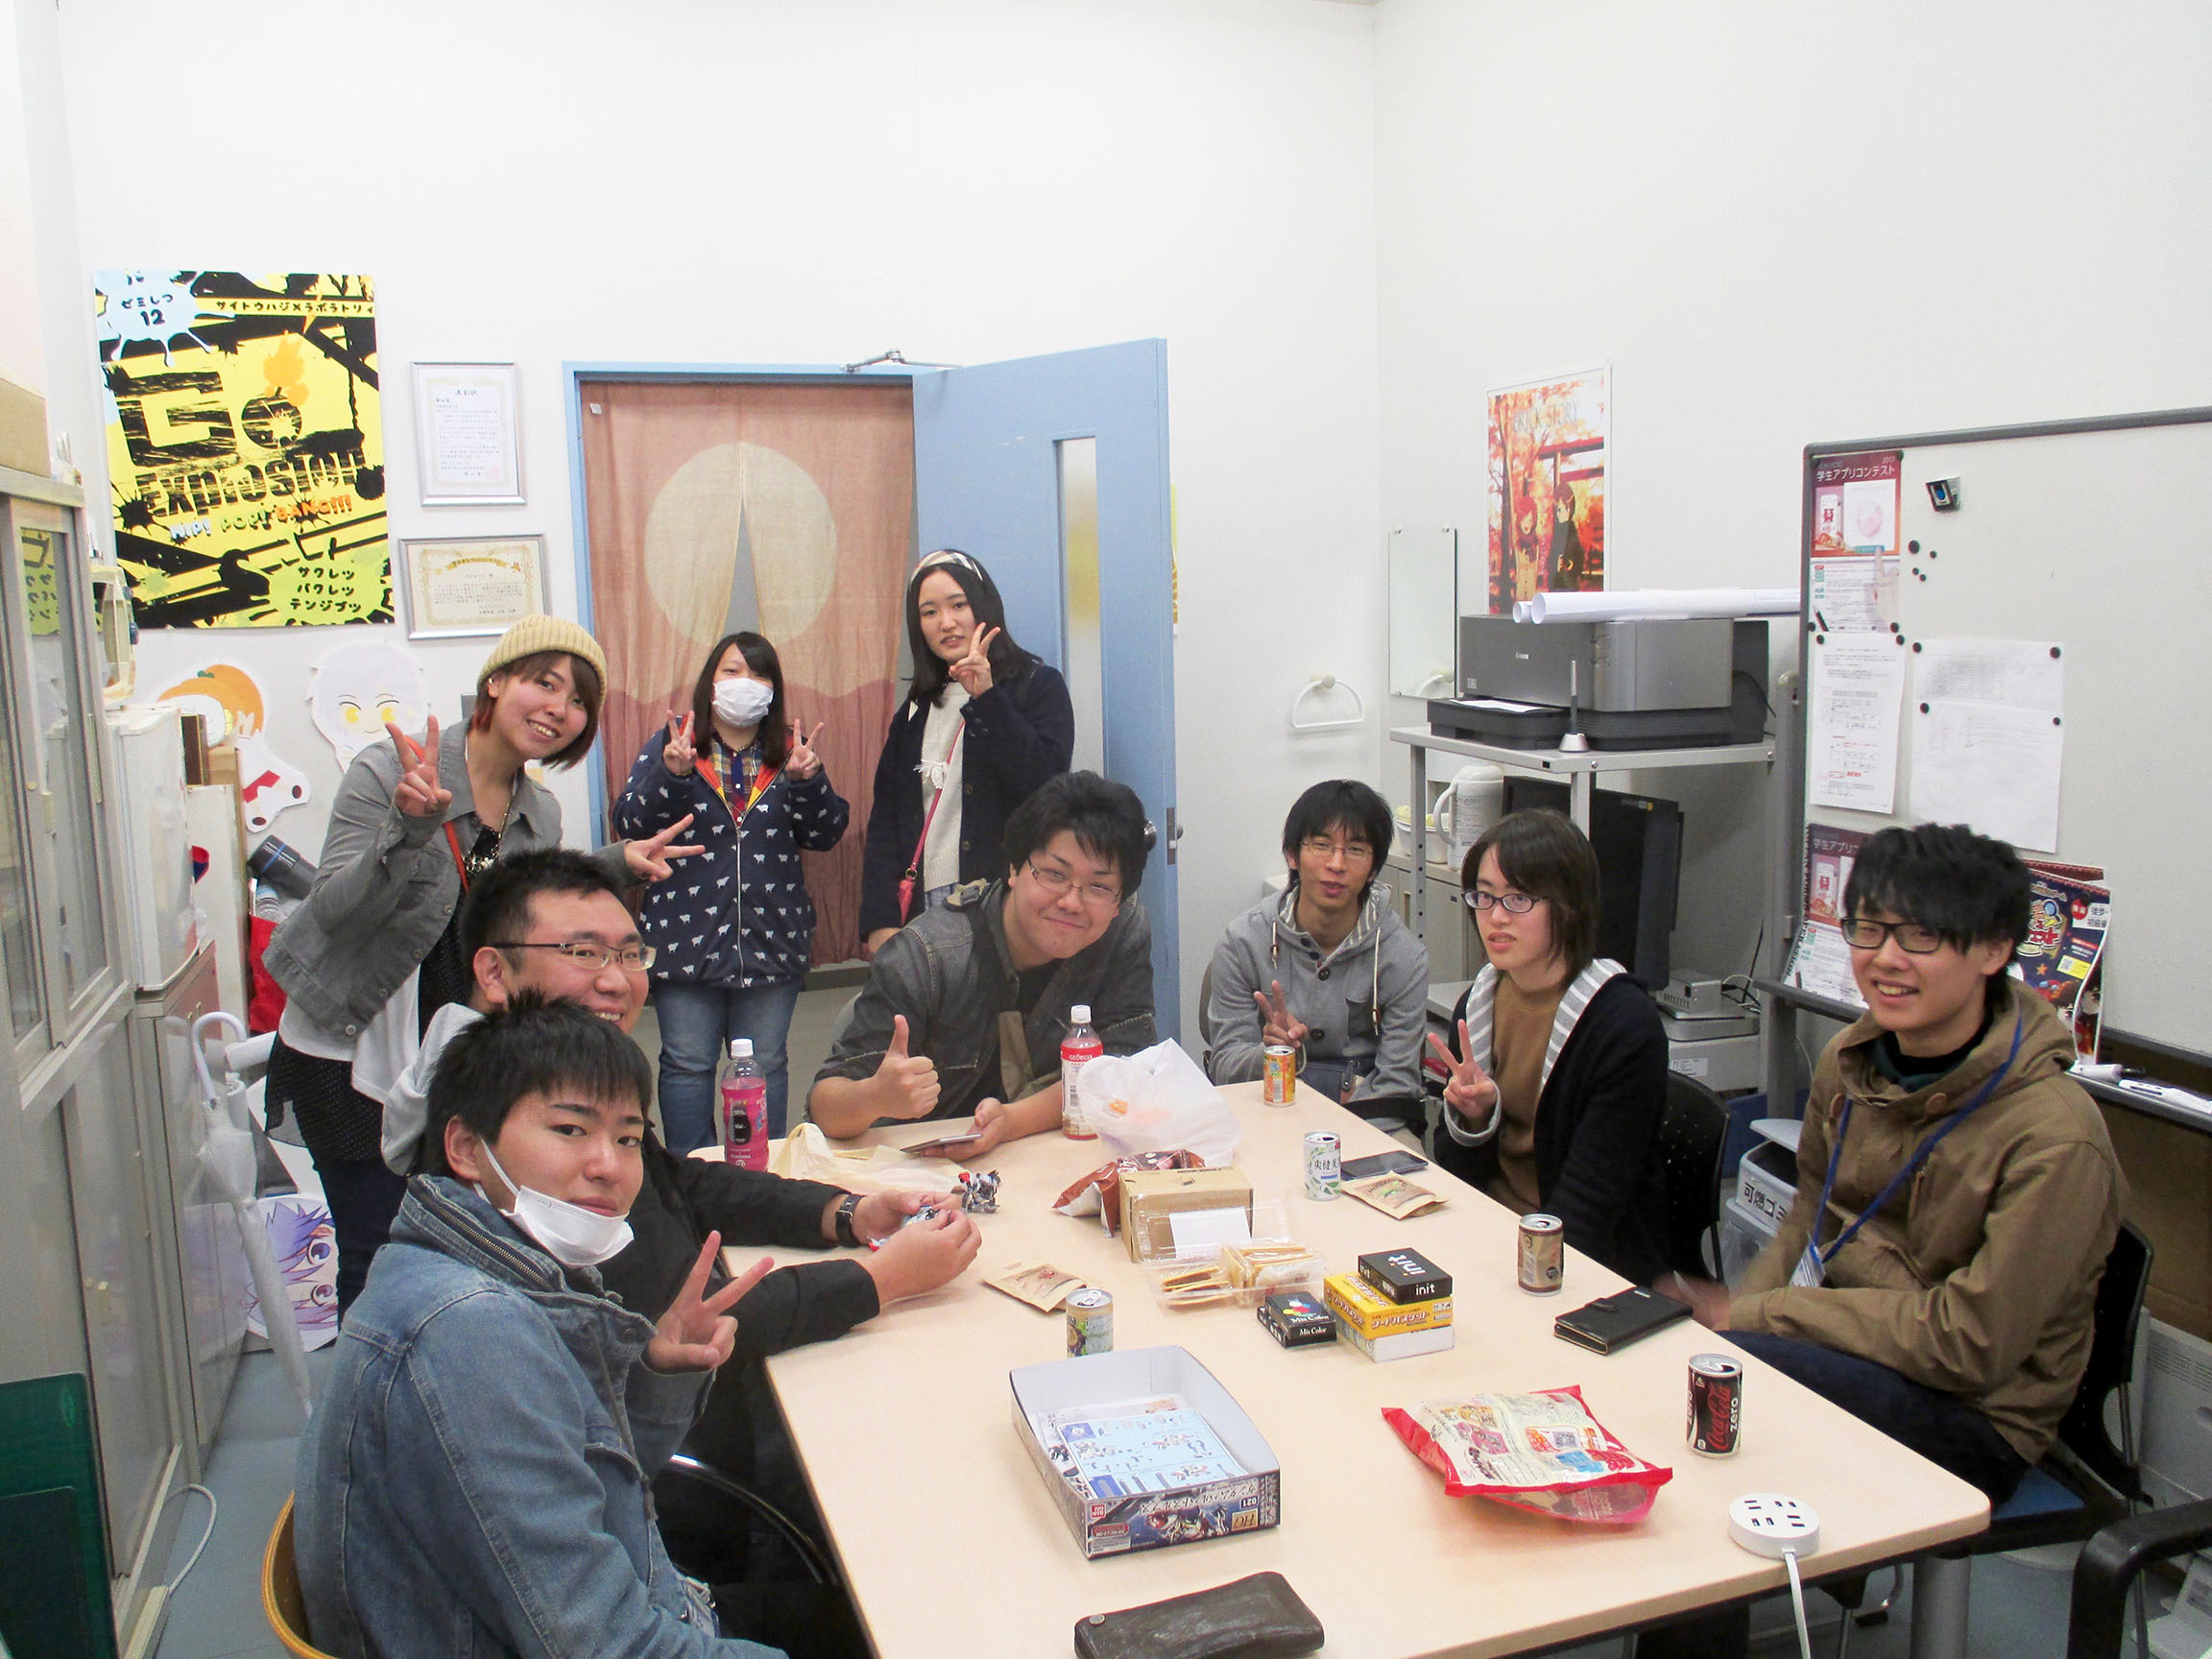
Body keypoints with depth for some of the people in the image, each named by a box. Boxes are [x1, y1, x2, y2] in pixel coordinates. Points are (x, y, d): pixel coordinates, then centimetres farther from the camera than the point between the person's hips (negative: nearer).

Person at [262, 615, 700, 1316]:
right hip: (354, 1055, -5)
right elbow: (336, 911, -20)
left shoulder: (540, 814, 5)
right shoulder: (387, 773, -14)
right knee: (380, 1257, -1)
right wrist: (411, 827, -34)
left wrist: (617, 863, 5)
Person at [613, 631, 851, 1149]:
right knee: (688, 1063, 5)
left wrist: (806, 780, -18)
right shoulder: (670, 745, 2)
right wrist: (672, 774, -23)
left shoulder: (790, 750, 7)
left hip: (771, 939, 2)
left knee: (766, 1064, 9)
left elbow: (826, 834, -1)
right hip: (687, 938, -1)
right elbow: (630, 824, -8)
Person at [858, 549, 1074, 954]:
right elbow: (885, 816, 10)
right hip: (921, 910, 4)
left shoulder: (1039, 686, 3)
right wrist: (880, 922, -1)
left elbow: (1044, 784, -13)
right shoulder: (916, 707, 16)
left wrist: (987, 698, -17)